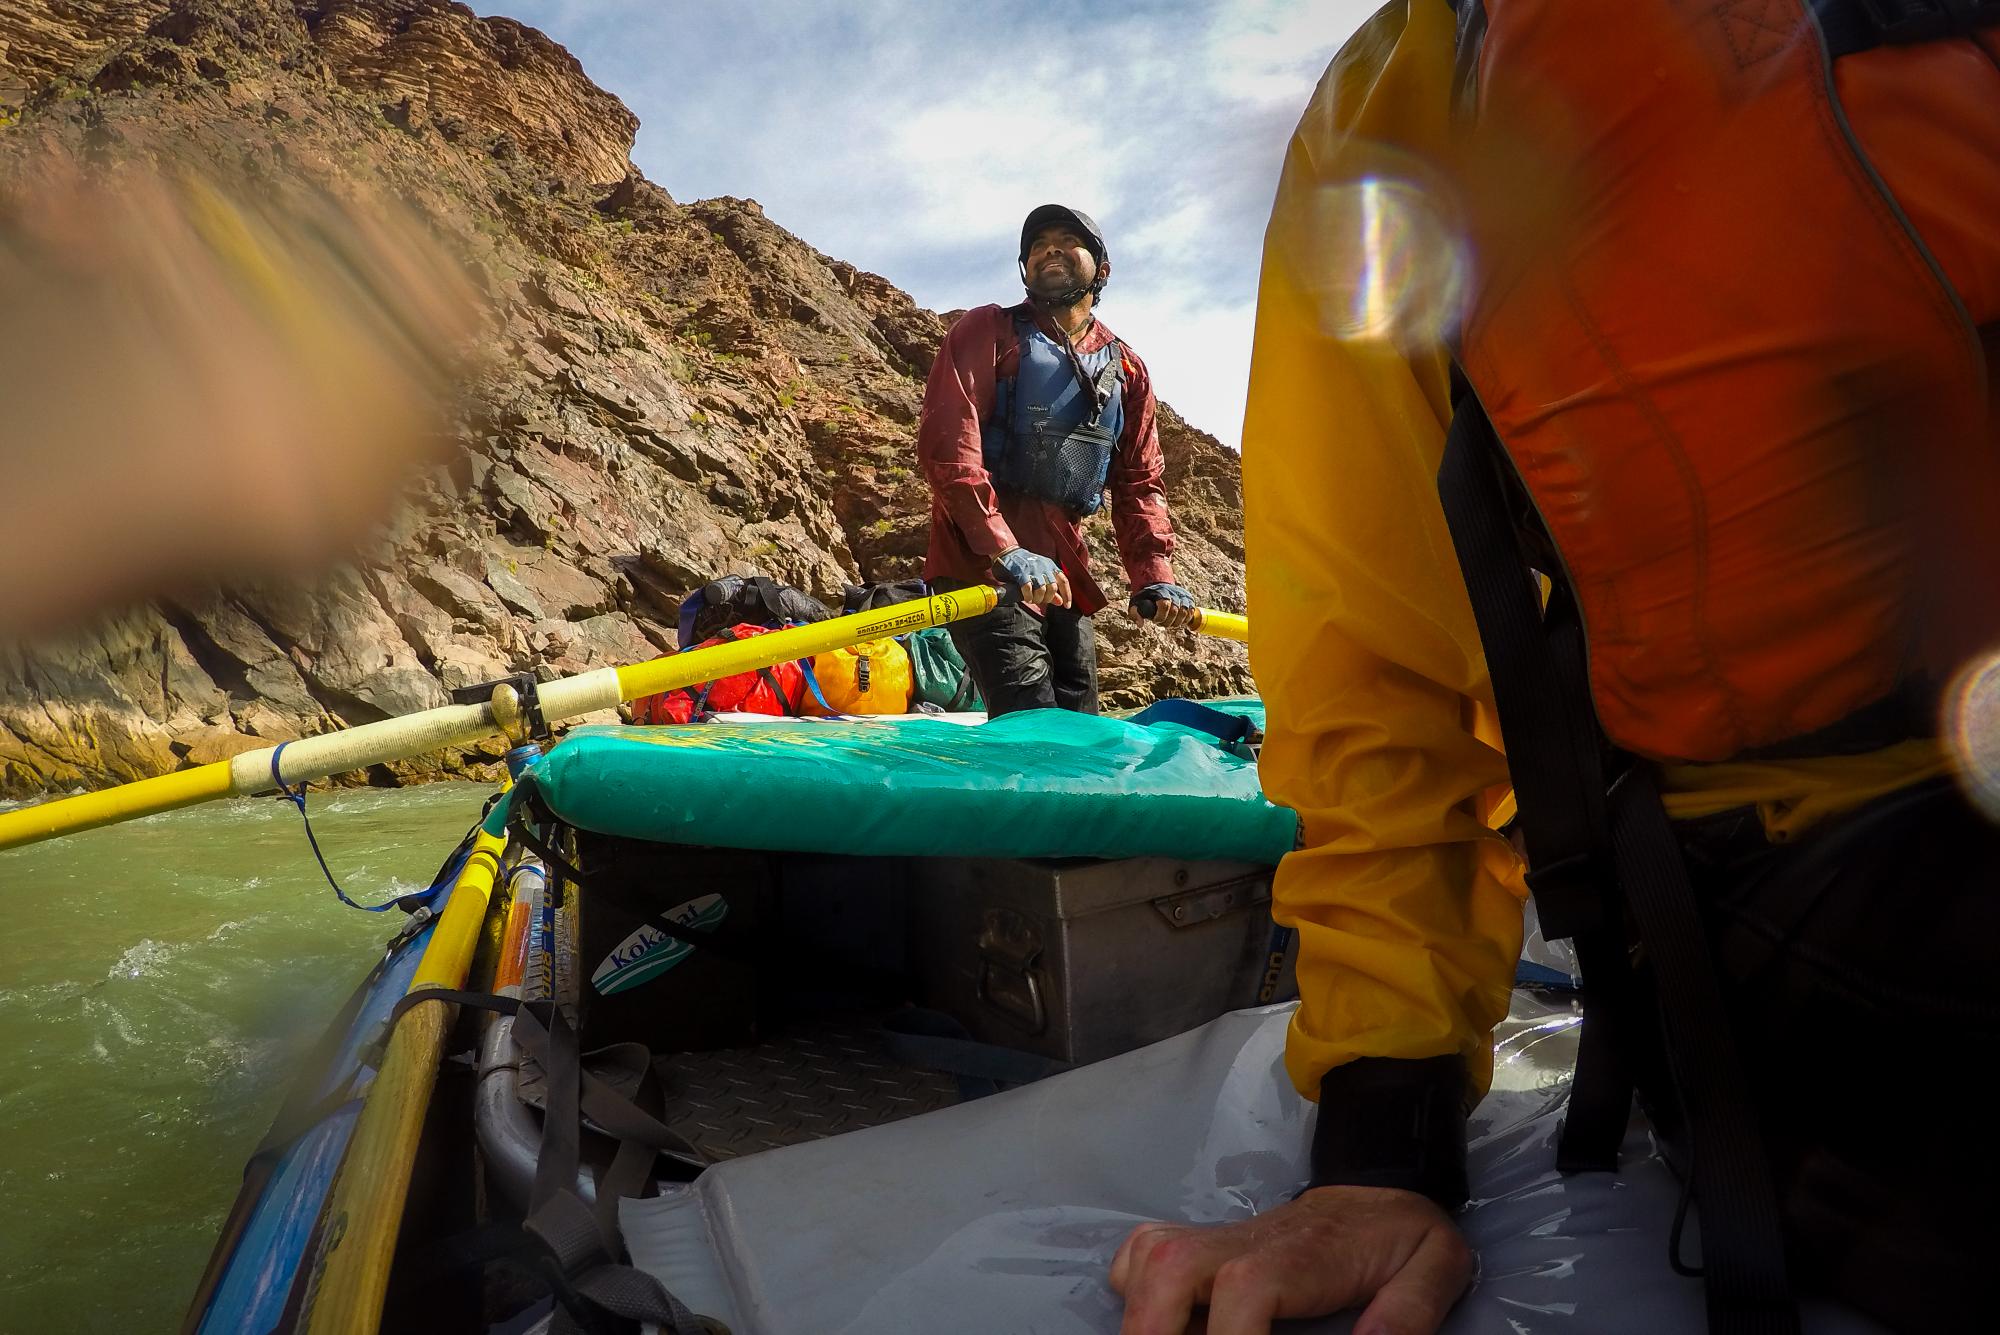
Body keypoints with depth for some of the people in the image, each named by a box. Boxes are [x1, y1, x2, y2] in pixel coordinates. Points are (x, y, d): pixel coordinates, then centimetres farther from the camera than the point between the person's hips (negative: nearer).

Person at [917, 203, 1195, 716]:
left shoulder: (1127, 370, 16)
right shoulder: (987, 331, 2)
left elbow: (1139, 484, 16)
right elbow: (945, 442, -12)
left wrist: (1154, 576, -1)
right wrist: (1006, 552, -23)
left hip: (1065, 572, 6)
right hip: (980, 559, -6)